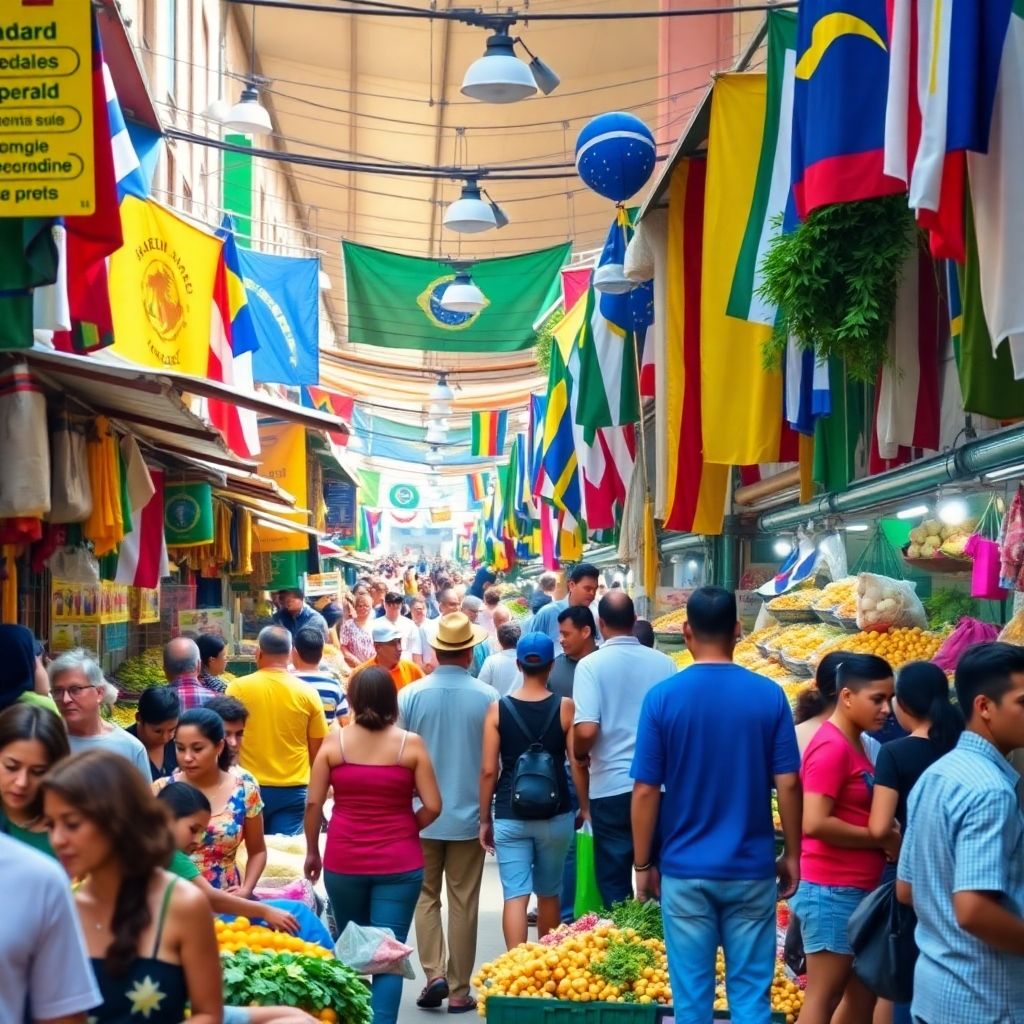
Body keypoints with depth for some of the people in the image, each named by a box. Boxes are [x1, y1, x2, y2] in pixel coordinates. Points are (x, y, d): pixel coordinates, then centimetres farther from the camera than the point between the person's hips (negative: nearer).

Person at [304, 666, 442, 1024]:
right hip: (399, 863, -1)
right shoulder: (410, 744, -5)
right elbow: (432, 806, -6)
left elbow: (313, 803, -3)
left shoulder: (334, 742, -3)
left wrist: (312, 852, 10)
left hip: (343, 861, 2)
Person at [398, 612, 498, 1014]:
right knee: (463, 904, 8)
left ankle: (434, 974, 2)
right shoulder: (487, 697, -9)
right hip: (469, 815, 0)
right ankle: (459, 991, 13)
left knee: (426, 896, 15)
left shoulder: (410, 695, -8)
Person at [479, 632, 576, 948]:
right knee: (549, 893, 17)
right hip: (555, 814, 1)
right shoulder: (564, 707, -5)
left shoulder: (498, 709, -3)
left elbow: (488, 770, -4)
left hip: (510, 816, -1)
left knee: (515, 895, -1)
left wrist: (484, 819, 5)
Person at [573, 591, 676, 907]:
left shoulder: (591, 664, -9)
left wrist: (581, 756, 3)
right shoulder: (664, 663, 0)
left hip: (612, 787, -3)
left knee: (615, 884, 8)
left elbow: (586, 730, -18)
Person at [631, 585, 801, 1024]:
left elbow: (645, 791, -6)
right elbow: (787, 784, -4)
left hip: (685, 870, -1)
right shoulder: (769, 695, -5)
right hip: (751, 869, 1)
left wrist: (643, 864, 4)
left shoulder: (662, 697, -7)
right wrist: (792, 854, 8)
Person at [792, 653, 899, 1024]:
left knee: (864, 992, 16)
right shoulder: (832, 747, -18)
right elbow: (815, 823, -26)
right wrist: (884, 840, -17)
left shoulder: (854, 743, 11)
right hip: (833, 890, -10)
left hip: (857, 888, 10)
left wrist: (887, 837, 2)